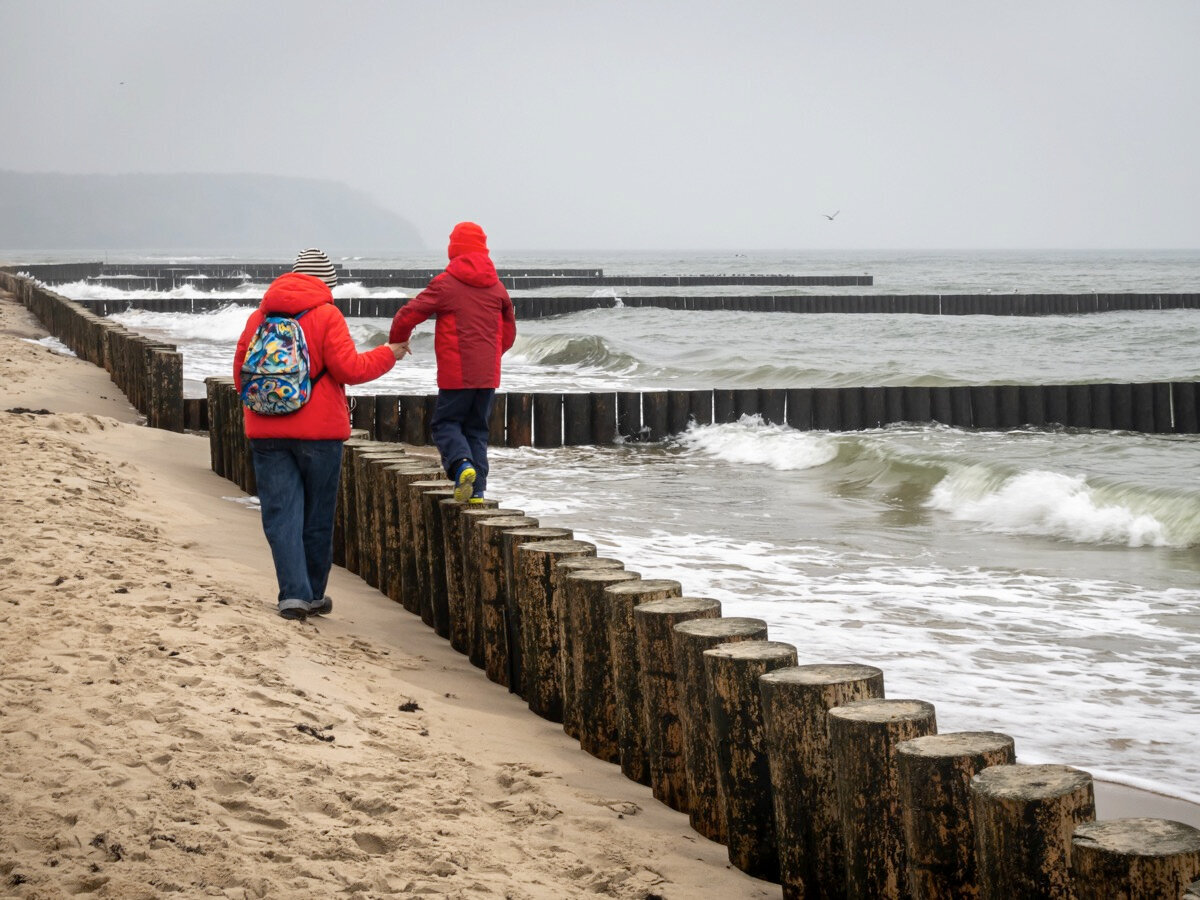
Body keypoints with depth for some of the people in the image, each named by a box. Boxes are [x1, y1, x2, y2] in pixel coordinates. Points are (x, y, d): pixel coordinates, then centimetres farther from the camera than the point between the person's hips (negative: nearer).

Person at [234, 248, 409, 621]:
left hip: (265, 432, 3)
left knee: (281, 514, 2)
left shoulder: (260, 315, 8)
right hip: (318, 431, -3)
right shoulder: (326, 314, -6)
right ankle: (313, 594, 18)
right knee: (317, 517, 10)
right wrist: (389, 354, 3)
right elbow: (348, 368, -11)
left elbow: (240, 372, 13)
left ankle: (293, 593, -10)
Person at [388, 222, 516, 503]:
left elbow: (407, 316, -7)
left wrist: (397, 344, 12)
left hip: (456, 373, -4)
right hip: (488, 374, 5)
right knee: (477, 429, 12)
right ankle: (477, 489, 4)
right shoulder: (496, 286, 10)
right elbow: (509, 330, 19)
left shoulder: (445, 283, -6)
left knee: (445, 422, 6)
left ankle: (462, 464, -22)